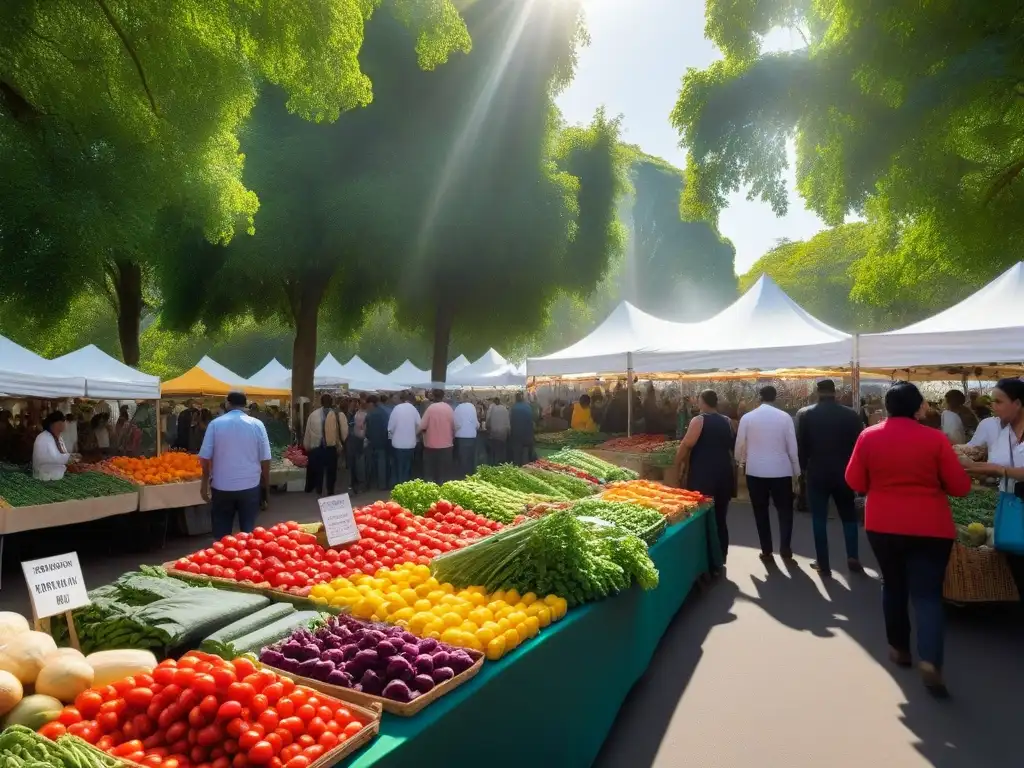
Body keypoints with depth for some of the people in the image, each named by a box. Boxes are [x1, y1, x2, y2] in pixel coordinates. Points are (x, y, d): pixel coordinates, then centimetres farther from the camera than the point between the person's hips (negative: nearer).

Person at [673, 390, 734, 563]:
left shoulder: (699, 420, -8)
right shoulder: (727, 422, 11)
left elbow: (686, 445, -14)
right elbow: (732, 446, 22)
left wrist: (677, 467, -5)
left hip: (702, 476, -6)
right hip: (724, 475, 6)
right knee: (720, 519, 12)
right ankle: (720, 558, 20)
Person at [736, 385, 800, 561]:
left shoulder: (747, 417, -4)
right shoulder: (785, 417, -5)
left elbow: (740, 444, 2)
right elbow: (792, 446, -3)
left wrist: (740, 461, 22)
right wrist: (796, 470, 9)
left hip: (755, 471, 1)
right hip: (781, 471, 0)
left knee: (761, 511, 11)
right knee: (785, 510, 14)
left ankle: (766, 551, 15)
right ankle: (785, 549, 14)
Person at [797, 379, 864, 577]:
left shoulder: (806, 414, -6)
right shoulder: (851, 414, -3)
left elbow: (801, 445, -3)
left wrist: (803, 467, 11)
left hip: (817, 473, -1)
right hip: (843, 473, 2)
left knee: (819, 519, 5)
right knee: (849, 516, 18)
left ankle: (823, 565, 7)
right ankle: (853, 557, 11)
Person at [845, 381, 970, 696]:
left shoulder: (869, 436, -5)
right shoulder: (935, 438, -9)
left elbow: (855, 482, 1)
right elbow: (960, 486, -3)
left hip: (883, 525, 2)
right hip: (930, 527, -2)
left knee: (893, 586, 19)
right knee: (928, 593, 3)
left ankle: (899, 648, 28)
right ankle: (930, 660, -11)